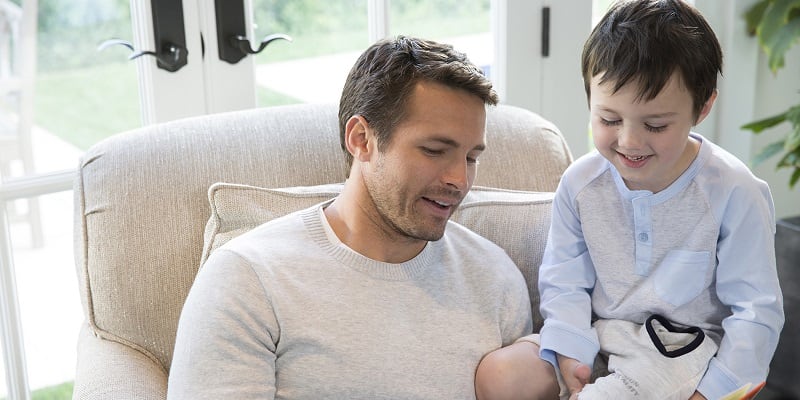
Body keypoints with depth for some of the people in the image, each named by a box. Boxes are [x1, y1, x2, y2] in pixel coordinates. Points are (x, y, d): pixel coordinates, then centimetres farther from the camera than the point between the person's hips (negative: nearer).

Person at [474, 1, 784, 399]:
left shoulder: (733, 192, -12)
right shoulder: (580, 183, -3)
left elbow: (755, 311, -9)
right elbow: (564, 284, 2)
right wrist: (570, 355, -14)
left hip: (686, 349, -4)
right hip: (597, 339, 4)